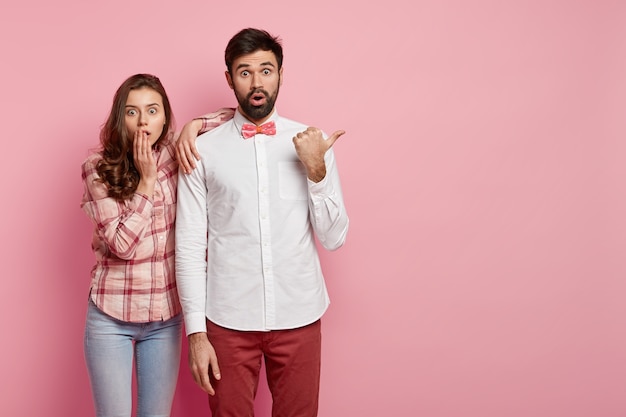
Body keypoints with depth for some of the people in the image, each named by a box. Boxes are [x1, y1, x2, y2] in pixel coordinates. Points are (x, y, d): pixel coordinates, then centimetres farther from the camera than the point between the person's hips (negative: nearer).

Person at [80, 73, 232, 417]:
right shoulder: (98, 168, -9)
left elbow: (232, 117, 4)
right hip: (111, 317, -2)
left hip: (166, 315, 3)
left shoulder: (174, 155, -1)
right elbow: (122, 244, -15)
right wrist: (147, 179, -16)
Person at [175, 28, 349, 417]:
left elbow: (334, 238, -2)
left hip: (299, 317, 1)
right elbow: (190, 246, -3)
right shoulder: (204, 150, -3)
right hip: (229, 319, -1)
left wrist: (316, 169, -15)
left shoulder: (313, 142, -1)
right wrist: (196, 332, -6)